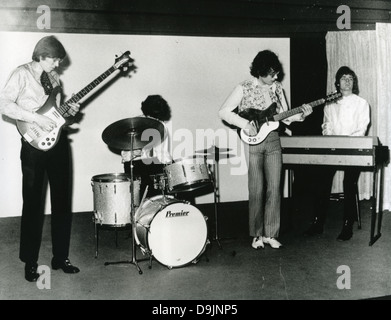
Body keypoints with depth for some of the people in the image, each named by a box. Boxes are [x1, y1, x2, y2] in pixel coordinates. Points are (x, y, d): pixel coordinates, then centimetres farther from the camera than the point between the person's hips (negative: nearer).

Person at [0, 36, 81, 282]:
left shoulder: (54, 77, 16)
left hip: (59, 141, 6)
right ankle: (30, 262, 14)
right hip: (35, 145, -6)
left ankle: (61, 257, 20)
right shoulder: (22, 74, -3)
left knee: (63, 202, 8)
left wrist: (68, 110, 2)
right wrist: (36, 118, -20)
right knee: (33, 204, 0)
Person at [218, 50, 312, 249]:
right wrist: (245, 124, -18)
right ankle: (257, 235, 14)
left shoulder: (277, 88, 9)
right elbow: (223, 112, -9)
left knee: (274, 189, 3)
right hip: (253, 143, -4)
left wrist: (301, 115, -5)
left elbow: (285, 117, 13)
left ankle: (270, 234, 13)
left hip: (273, 142, 4)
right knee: (257, 190, -1)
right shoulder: (244, 88, -5)